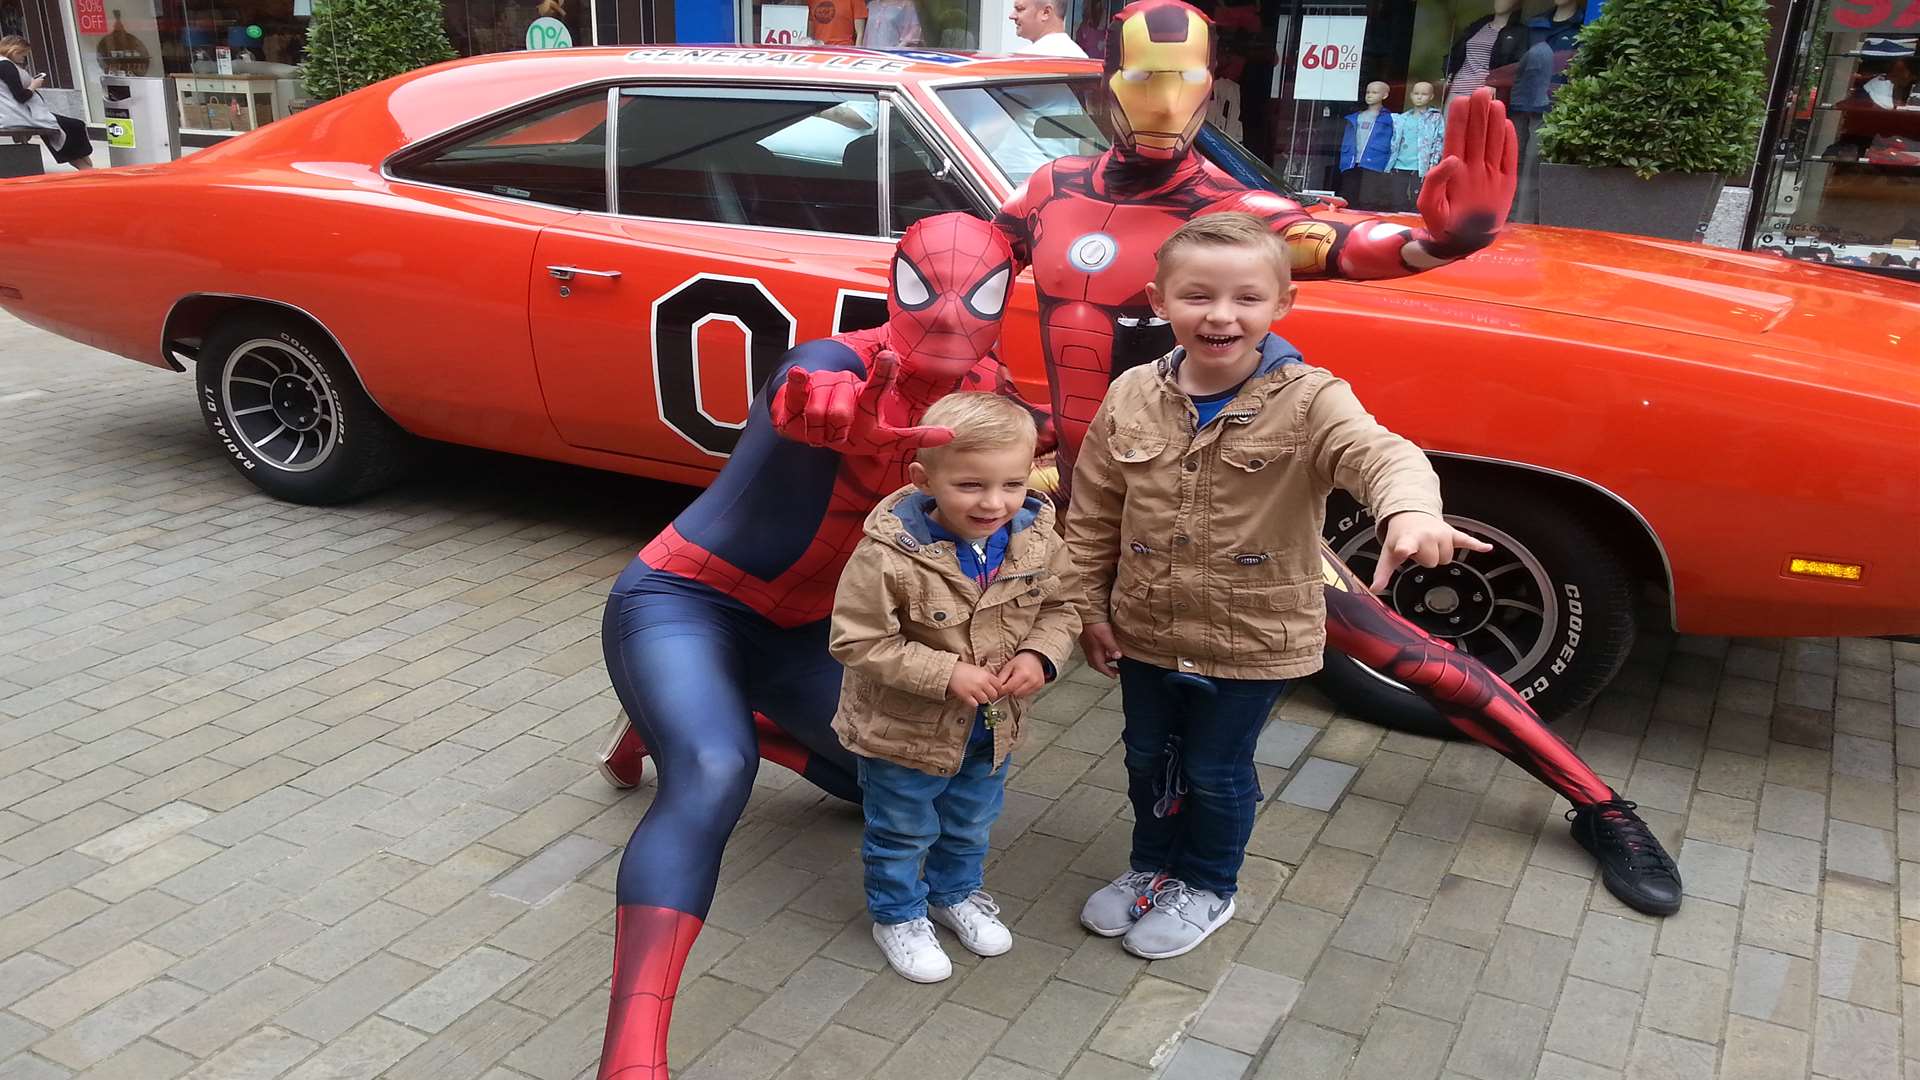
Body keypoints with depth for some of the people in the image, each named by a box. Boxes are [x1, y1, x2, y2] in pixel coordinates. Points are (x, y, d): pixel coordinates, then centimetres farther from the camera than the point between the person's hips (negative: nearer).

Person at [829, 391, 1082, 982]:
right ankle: (898, 914, 46)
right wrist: (946, 674, -30)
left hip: (992, 728, 5)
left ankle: (955, 893, 57)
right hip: (904, 732, -5)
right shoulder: (888, 555, -32)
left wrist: (1040, 655, -20)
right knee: (903, 832, 19)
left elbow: (1062, 605, 0)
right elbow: (859, 641, -25)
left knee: (971, 824, 29)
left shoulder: (1038, 541, -16)